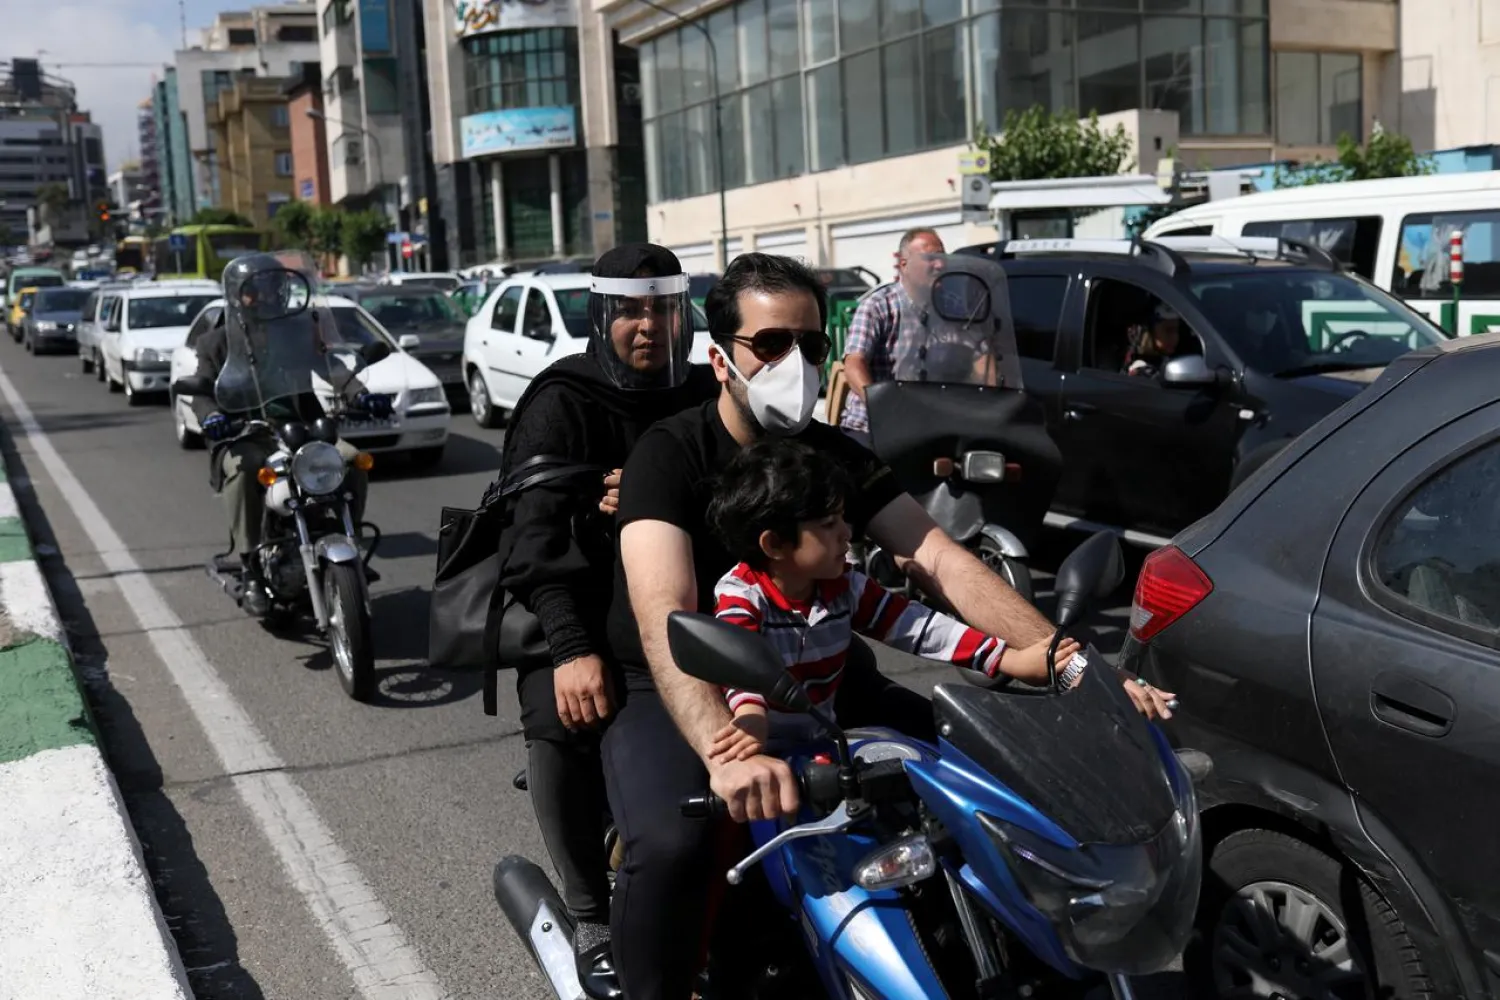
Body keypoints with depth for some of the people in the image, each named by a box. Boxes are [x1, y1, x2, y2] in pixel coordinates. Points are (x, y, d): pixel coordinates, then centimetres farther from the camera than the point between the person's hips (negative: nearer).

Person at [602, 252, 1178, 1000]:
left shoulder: (836, 455, -1)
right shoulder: (670, 454, -18)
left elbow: (939, 561, -12)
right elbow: (664, 617, -34)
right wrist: (725, 749, -52)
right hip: (672, 695, -5)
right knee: (672, 844, -35)